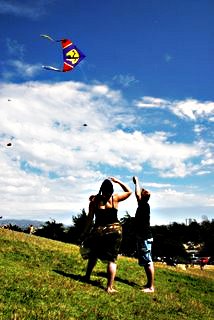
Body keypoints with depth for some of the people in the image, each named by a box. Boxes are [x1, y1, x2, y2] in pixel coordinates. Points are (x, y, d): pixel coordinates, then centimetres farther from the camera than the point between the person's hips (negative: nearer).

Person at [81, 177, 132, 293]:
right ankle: (109, 287, 0)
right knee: (112, 259, 2)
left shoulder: (94, 200, -1)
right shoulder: (115, 198, -2)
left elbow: (90, 219, 0)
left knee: (93, 255, 24)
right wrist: (118, 181, 14)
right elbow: (129, 191, 15)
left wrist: (85, 233, 7)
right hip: (114, 230, -1)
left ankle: (87, 276, 36)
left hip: (99, 230, 1)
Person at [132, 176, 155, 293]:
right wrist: (136, 183, 24)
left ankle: (151, 287, -3)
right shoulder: (143, 206, 11)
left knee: (148, 262, -7)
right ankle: (149, 283, 22)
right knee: (145, 262, 14)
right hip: (142, 237, 10)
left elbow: (137, 194, -24)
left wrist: (137, 181, -12)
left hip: (145, 238, -10)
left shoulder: (145, 205, -13)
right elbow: (139, 193, 27)